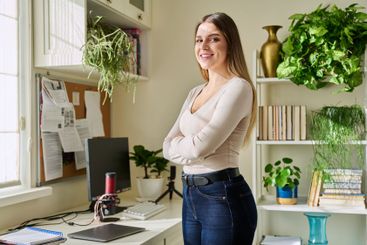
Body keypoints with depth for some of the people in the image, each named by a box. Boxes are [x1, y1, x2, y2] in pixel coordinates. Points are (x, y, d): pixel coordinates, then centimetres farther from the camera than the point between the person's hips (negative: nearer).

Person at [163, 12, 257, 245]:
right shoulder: (195, 92, 12)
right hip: (191, 195, 8)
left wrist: (179, 144, -2)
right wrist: (193, 146, -12)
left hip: (224, 198, -7)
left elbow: (201, 146, -22)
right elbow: (168, 146, 7)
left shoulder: (238, 87, -13)